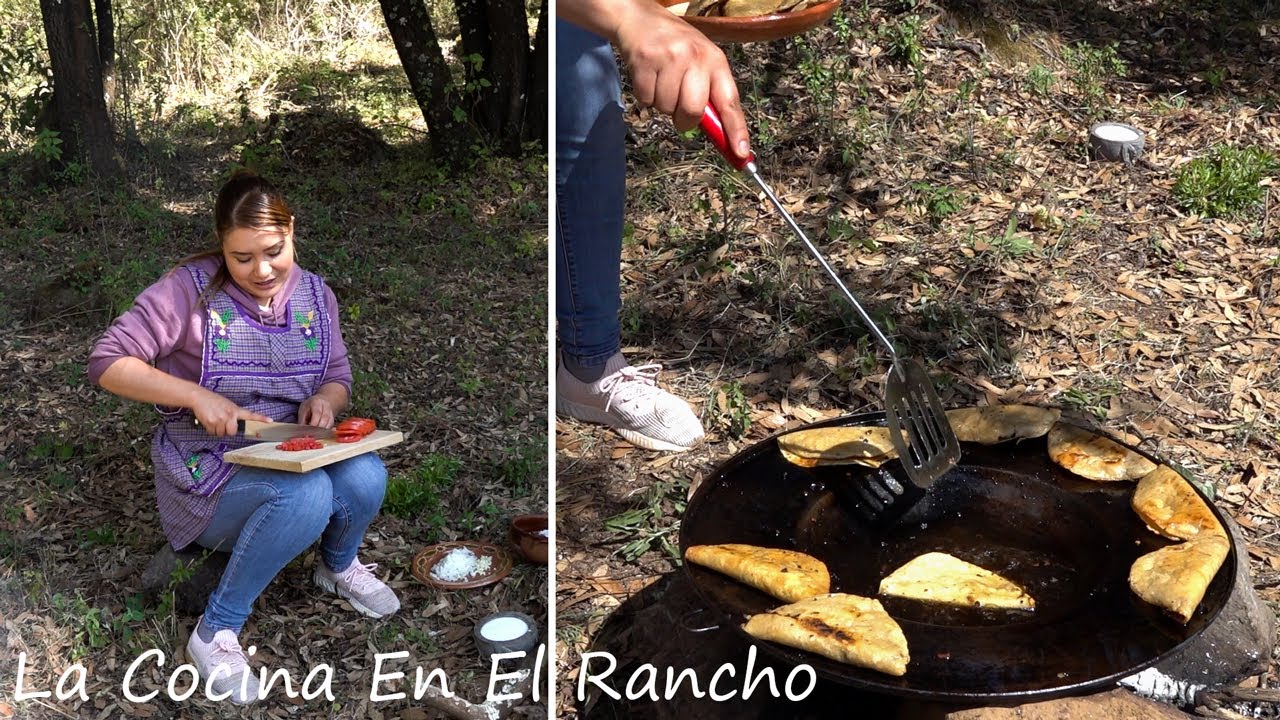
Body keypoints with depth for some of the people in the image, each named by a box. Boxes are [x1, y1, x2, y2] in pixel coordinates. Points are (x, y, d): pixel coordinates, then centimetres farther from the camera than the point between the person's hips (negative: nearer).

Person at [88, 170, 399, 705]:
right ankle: (216, 631, -16)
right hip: (207, 466, -4)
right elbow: (106, 362, -14)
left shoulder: (315, 295, 4)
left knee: (365, 478, -28)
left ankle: (338, 565, 8)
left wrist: (325, 400, -13)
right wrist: (197, 396, -24)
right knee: (307, 495, -35)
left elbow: (339, 379, 13)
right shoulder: (191, 288, -12)